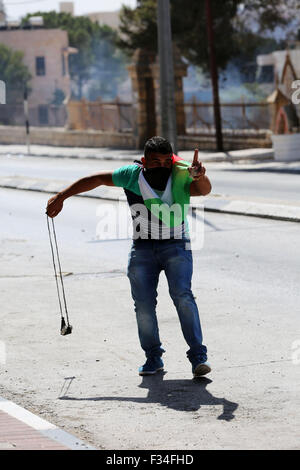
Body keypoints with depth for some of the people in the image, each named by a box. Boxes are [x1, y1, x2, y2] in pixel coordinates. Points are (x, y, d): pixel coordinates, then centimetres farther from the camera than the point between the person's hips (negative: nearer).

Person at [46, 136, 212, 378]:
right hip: (142, 247, 3)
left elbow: (204, 190, -34)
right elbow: (97, 179, 3)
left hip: (176, 246, -2)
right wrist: (60, 197, 7)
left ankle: (198, 357, -18)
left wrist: (200, 177, -58)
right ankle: (153, 358, 14)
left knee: (182, 296, -20)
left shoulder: (181, 176, -15)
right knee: (144, 304, -4)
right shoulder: (132, 175, -9)